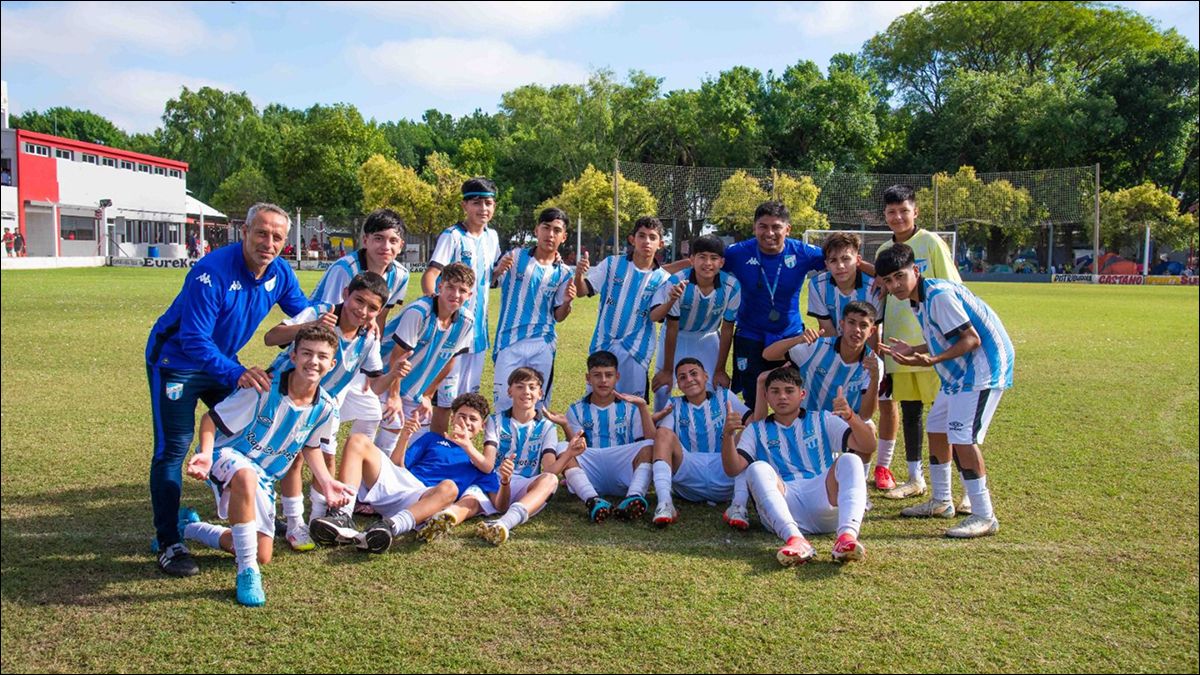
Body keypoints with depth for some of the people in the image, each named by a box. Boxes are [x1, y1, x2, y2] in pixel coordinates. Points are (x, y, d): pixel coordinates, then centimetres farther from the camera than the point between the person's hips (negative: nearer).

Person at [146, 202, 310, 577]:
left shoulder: (281, 273, -11)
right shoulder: (212, 272, -32)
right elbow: (195, 340, -35)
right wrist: (237, 374, -47)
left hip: (222, 361, 7)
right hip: (176, 360, -7)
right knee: (173, 446, -9)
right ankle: (168, 544, -2)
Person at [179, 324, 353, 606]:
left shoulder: (325, 408, -11)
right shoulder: (263, 389, -26)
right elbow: (211, 419, -17)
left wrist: (326, 481, -5)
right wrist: (205, 454, -34)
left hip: (265, 478, 6)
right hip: (229, 457, -6)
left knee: (262, 556, 12)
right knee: (246, 476, -45)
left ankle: (189, 527, 39)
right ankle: (247, 572, -30)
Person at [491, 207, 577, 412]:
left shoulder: (564, 273, 6)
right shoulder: (515, 257, 3)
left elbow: (558, 316, 9)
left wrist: (567, 302, -12)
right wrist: (499, 270, -18)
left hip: (543, 345, 2)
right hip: (510, 342, -1)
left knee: (539, 406, 7)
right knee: (504, 402, -3)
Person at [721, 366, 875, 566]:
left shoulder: (823, 420, 20)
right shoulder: (756, 430, 21)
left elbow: (867, 446, 5)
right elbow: (732, 469, 5)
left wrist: (851, 418, -16)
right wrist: (728, 435, -14)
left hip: (825, 500, 0)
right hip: (783, 507, 0)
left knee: (849, 460, -24)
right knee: (758, 469, -27)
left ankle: (848, 534, -48)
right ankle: (794, 539, -48)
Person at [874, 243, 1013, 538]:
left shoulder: (939, 295, -21)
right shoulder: (918, 300, 9)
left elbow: (972, 339, -23)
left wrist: (932, 360, -32)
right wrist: (912, 350, 11)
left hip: (983, 367, -11)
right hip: (959, 372, 11)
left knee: (962, 437, -17)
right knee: (937, 428, 17)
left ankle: (984, 517, -9)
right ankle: (941, 502, 32)